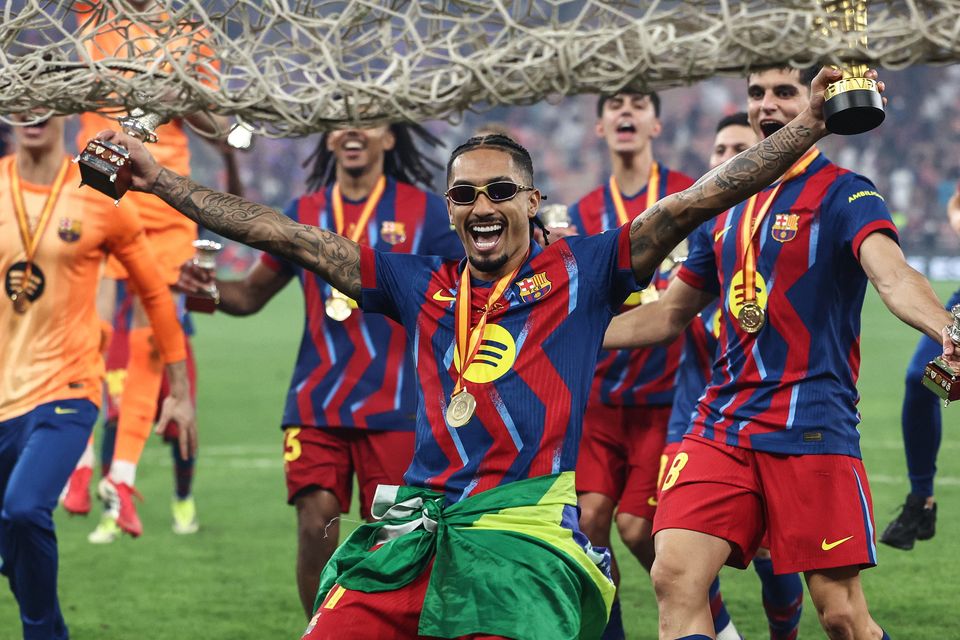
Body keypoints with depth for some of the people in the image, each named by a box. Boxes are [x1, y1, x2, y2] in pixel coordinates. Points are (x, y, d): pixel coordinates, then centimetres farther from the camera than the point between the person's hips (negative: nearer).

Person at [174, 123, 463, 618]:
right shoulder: (303, 213, 10)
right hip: (316, 404, 2)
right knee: (316, 525, -8)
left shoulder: (423, 211, 1)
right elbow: (253, 293, 18)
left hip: (394, 407, -2)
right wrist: (209, 289, -3)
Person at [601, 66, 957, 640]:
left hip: (811, 426, -5)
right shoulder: (727, 210, 17)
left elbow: (892, 276, -23)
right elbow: (667, 315, 28)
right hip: (721, 424, 6)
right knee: (674, 577, -13)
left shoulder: (843, 194, -3)